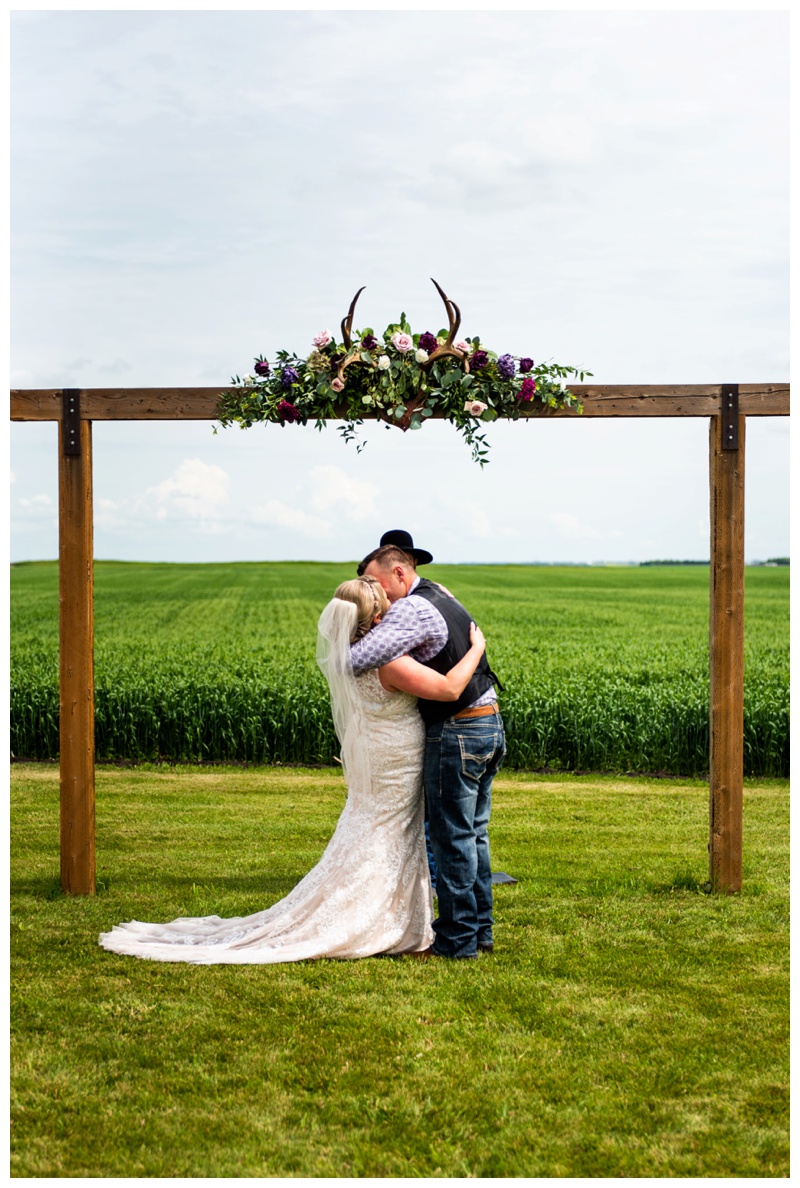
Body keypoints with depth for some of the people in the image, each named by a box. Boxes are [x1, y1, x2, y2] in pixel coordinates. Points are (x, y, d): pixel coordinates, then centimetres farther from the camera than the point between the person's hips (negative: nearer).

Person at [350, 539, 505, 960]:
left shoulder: (412, 609, -15)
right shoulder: (442, 597, 16)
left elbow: (360, 659, -26)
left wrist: (345, 646, -3)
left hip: (456, 733, -10)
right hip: (490, 725, 10)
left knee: (453, 838, -2)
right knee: (474, 834, 15)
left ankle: (457, 939, 4)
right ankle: (481, 929, 22)